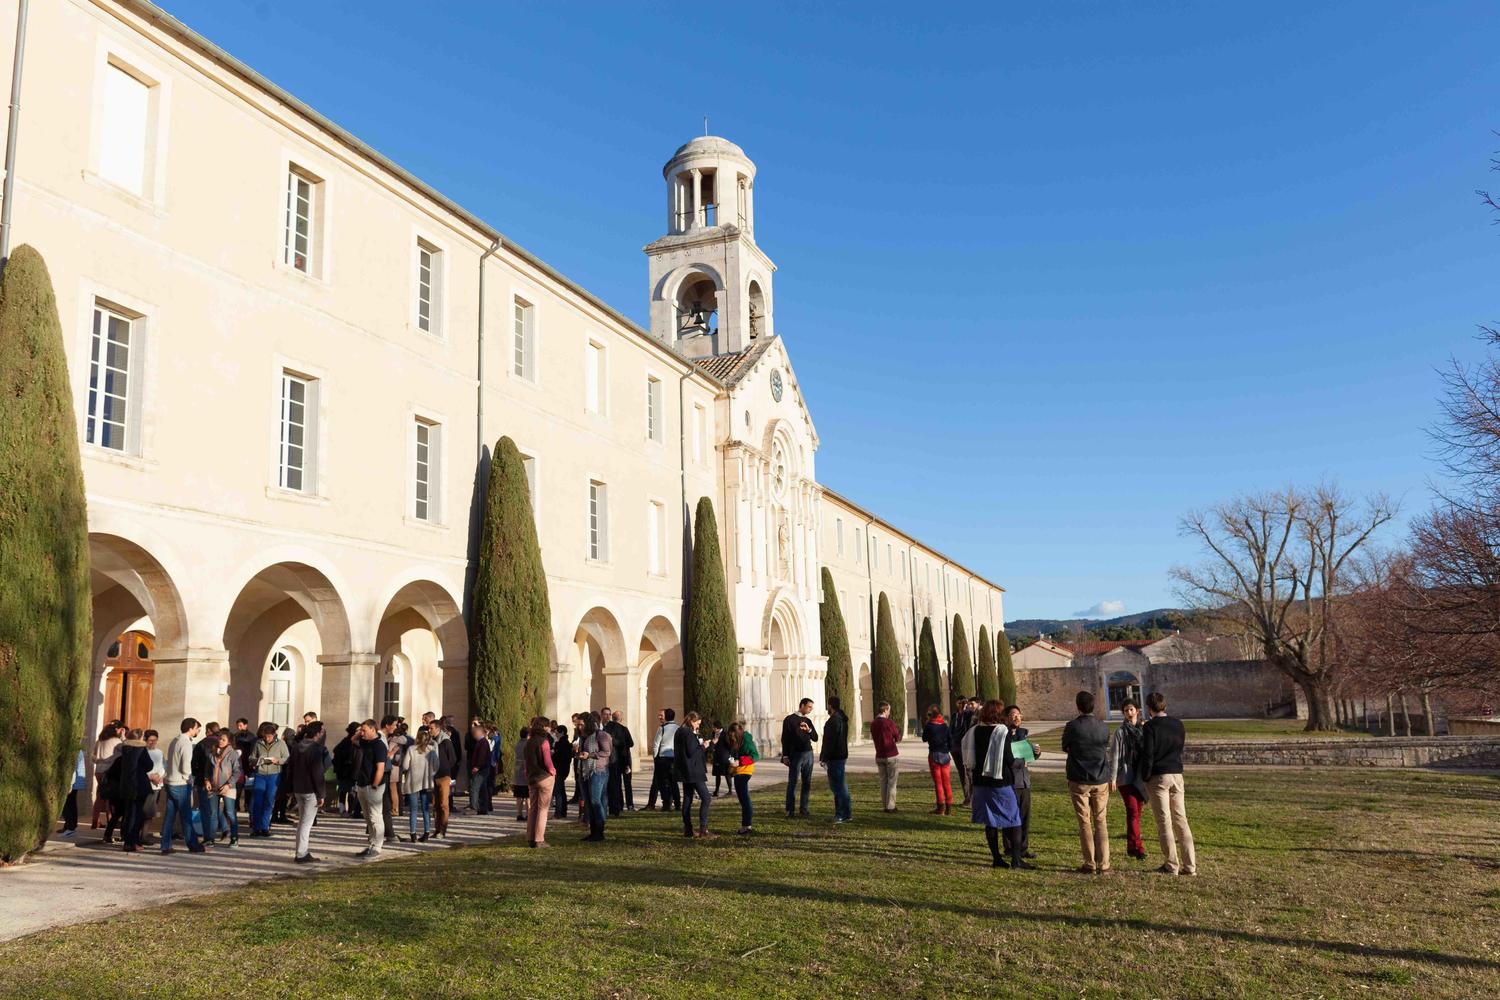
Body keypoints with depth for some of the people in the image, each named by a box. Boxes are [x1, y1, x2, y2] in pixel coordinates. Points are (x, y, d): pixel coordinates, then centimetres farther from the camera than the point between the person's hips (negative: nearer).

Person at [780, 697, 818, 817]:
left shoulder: (807, 721, 15)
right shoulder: (790, 719, -1)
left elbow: (815, 738, 11)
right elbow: (785, 739, -2)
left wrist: (809, 730, -9)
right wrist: (785, 756, -8)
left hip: (808, 754, 5)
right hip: (796, 755, -5)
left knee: (807, 782, 5)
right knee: (792, 782, -5)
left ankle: (804, 808, 12)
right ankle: (789, 810, -1)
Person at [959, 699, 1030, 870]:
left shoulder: (974, 730, 2)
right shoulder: (1003, 731, -13)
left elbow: (965, 753, 5)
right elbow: (1008, 758, -16)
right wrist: (1016, 760, 5)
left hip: (981, 782, 5)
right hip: (1001, 782, -5)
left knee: (990, 821, 12)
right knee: (1013, 820, 6)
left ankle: (996, 858, 14)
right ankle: (1016, 858, 3)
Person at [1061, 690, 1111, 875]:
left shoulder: (1072, 726, -11)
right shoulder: (1103, 727, -1)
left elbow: (1065, 748, 4)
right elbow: (1106, 748, 13)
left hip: (1079, 781, -3)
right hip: (1101, 780, 3)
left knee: (1085, 823, 4)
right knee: (1101, 823, 8)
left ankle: (1090, 864, 4)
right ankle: (1103, 864, 6)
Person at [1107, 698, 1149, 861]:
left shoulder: (1144, 730, 8)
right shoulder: (1120, 732, -3)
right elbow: (1114, 756, -4)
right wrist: (1112, 778, -8)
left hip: (1140, 778, 4)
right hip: (1125, 777, -4)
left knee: (1137, 811, 7)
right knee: (1132, 810, -11)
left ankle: (1132, 845, 16)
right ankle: (1137, 847, -11)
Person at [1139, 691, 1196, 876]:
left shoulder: (1150, 727, -11)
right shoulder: (1178, 724, 7)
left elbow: (1148, 755, -13)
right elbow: (1179, 748, 14)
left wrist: (1145, 778, -5)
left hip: (1158, 777, -5)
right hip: (1177, 774, 5)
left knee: (1164, 822, 0)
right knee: (1181, 820, 9)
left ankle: (1171, 865, 3)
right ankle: (1190, 865, 7)